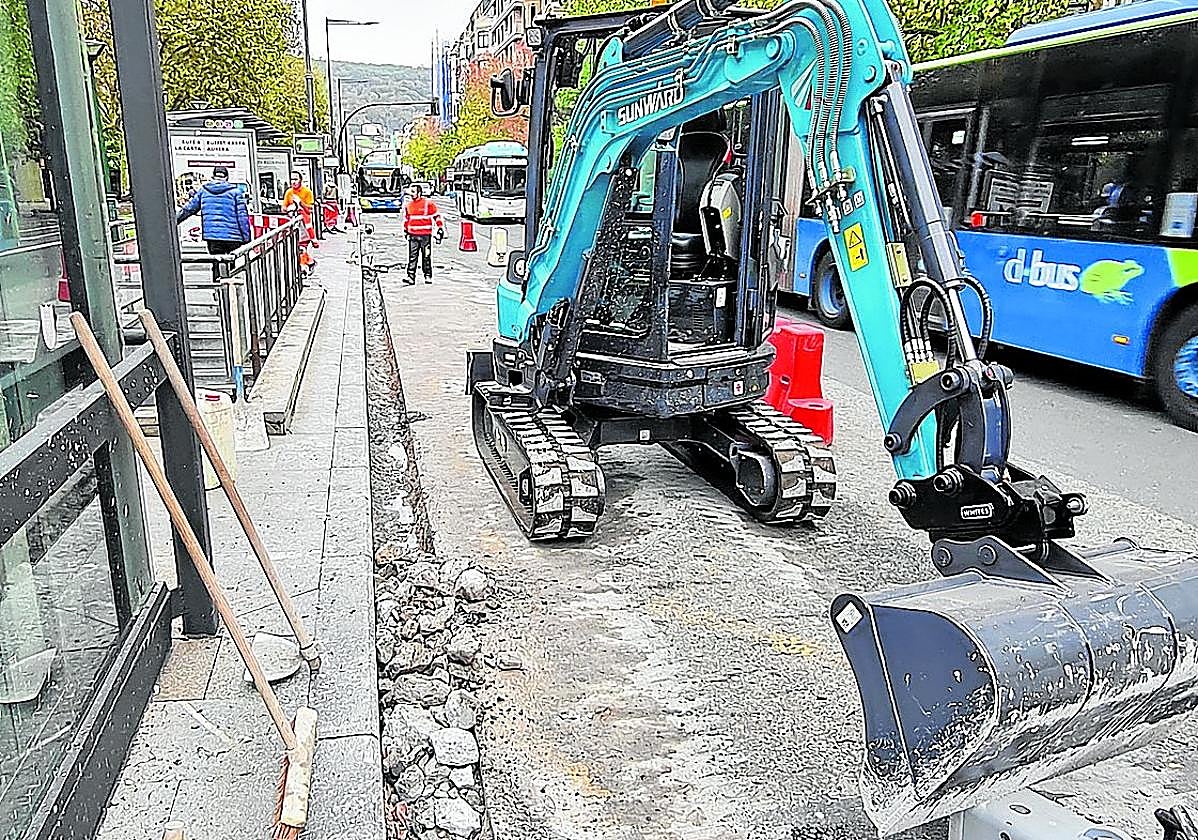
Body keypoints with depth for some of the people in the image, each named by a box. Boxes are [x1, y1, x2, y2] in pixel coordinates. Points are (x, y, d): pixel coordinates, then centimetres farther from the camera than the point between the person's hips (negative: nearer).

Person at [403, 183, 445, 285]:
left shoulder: (428, 204, -5)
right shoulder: (408, 206, 12)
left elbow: (438, 217, -1)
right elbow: (406, 220, 26)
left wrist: (440, 231, -4)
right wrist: (405, 231, 24)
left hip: (425, 235, -4)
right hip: (413, 236, 4)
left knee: (426, 257, 1)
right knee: (412, 257, -1)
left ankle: (428, 276, 10)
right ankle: (411, 277, -1)